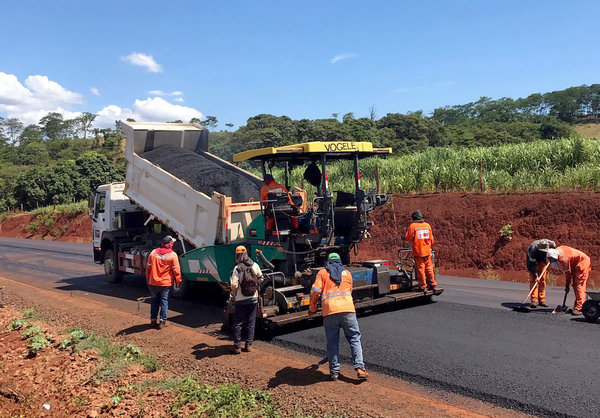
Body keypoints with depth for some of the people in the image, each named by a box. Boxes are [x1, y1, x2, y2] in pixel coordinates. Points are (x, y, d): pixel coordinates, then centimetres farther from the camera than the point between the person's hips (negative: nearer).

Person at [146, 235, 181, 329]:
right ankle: (163, 321, 6)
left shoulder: (153, 252, 0)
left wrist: (148, 279, 18)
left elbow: (148, 267, 7)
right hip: (166, 283, -3)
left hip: (153, 282, 3)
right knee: (164, 301, 6)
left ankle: (153, 320, 22)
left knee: (154, 301, 14)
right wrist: (178, 280, 3)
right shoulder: (173, 255, -11)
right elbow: (176, 270, -9)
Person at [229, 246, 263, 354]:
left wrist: (234, 293, 3)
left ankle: (237, 346, 8)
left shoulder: (237, 268, -15)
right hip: (253, 298, 4)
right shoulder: (255, 265, -2)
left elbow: (234, 285, -18)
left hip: (241, 300, -4)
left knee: (238, 323, 6)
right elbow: (260, 279, 8)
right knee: (251, 322, 12)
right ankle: (249, 345, 16)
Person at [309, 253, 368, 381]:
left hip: (329, 311, -1)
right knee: (354, 339, 8)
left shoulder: (322, 273, 12)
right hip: (347, 310, 1)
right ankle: (360, 368, -2)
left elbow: (315, 292, 2)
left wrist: (312, 309, 15)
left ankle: (334, 372, 11)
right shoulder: (347, 273, 19)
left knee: (332, 343, 8)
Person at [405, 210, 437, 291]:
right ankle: (432, 284, 19)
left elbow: (408, 238, -7)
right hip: (427, 251, 4)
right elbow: (431, 239, 11)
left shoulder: (413, 226, -11)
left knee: (420, 268, 2)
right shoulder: (427, 225, 4)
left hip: (418, 251, -4)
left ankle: (423, 286, 5)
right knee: (429, 268, 13)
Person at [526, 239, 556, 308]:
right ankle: (534, 300, -12)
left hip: (543, 260, 4)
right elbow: (532, 264, -35)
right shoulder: (534, 250, -41)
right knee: (533, 279, -13)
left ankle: (542, 300, 7)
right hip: (533, 260, -4)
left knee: (543, 279, 1)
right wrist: (535, 275, -41)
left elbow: (554, 249, -1)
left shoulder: (551, 244, -29)